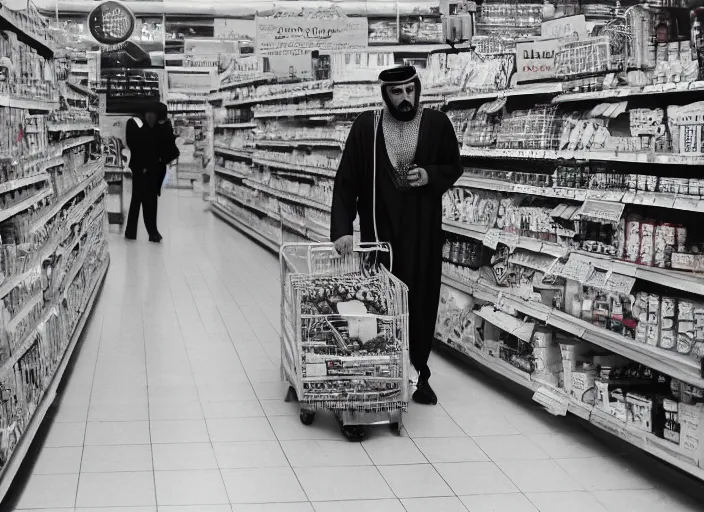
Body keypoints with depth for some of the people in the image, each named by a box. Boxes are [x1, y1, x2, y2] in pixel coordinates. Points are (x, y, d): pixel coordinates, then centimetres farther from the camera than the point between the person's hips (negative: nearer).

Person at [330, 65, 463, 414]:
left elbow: (454, 166, 12)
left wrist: (431, 176, -10)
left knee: (422, 301, 6)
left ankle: (417, 374, 20)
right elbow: (346, 181, -5)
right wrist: (342, 229, -14)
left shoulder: (437, 124, -1)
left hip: (423, 230, 1)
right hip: (378, 229, -1)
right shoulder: (365, 126, -4)